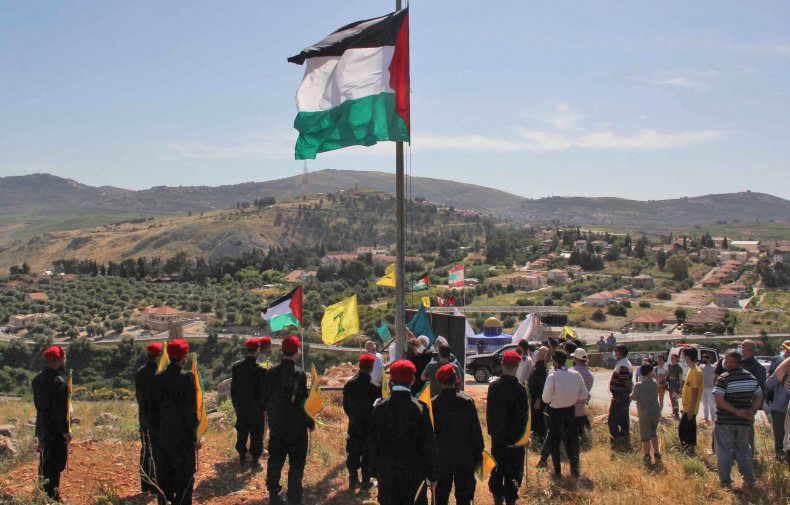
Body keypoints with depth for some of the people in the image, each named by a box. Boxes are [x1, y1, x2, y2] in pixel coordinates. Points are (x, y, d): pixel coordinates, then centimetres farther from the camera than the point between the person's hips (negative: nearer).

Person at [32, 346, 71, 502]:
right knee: (55, 465, -2)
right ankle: (52, 496, 2)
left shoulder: (37, 379, 7)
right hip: (55, 430, -9)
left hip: (42, 427, 9)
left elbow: (37, 402, 14)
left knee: (44, 463, 20)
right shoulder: (58, 382, -21)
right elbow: (60, 410, -21)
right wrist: (65, 430, -15)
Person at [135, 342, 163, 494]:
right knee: (156, 453, 2)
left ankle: (145, 485, 23)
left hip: (143, 417, 7)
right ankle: (155, 486, 7)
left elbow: (138, 395, 11)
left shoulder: (139, 372, 4)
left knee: (145, 451, 15)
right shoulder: (157, 375, -19)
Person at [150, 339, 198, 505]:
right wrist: (194, 435, -4)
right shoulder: (187, 377, -13)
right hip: (183, 435, -5)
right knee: (184, 474, 4)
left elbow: (154, 408, 6)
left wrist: (156, 432, 14)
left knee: (164, 474, 13)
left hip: (163, 435, 5)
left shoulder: (158, 378, 1)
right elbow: (191, 409, -12)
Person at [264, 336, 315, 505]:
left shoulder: (272, 372, -3)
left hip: (276, 426, 5)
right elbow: (300, 404, -19)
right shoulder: (299, 373, -18)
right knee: (296, 465, 6)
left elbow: (265, 399, 4)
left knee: (275, 461, 17)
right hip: (295, 427, -5)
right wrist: (310, 422, -7)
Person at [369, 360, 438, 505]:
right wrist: (433, 476, 1)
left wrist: (377, 468, 13)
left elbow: (372, 442, 1)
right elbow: (429, 445, -8)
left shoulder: (380, 407, -5)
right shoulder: (419, 408, -12)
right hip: (413, 472, -2)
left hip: (386, 473, 2)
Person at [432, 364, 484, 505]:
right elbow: (476, 430, -5)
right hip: (464, 457, -1)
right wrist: (478, 453, 5)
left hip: (441, 458, 1)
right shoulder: (467, 402, -10)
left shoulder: (433, 403, -9)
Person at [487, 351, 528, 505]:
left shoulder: (493, 386, -5)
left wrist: (492, 430, 13)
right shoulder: (520, 389, -17)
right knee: (513, 471, 5)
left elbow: (489, 411, 3)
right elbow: (524, 415, -11)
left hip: (497, 436, 4)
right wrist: (523, 433, 2)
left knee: (497, 469, 15)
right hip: (514, 437, -4)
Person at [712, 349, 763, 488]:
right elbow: (759, 397, 9)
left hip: (724, 422, -5)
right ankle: (749, 479, 23)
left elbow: (719, 401, -23)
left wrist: (736, 411, -17)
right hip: (744, 422, 5)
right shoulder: (751, 378, 3)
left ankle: (725, 481, 10)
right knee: (744, 450, 19)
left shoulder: (723, 379, -16)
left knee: (724, 451, 6)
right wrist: (751, 412, 1)